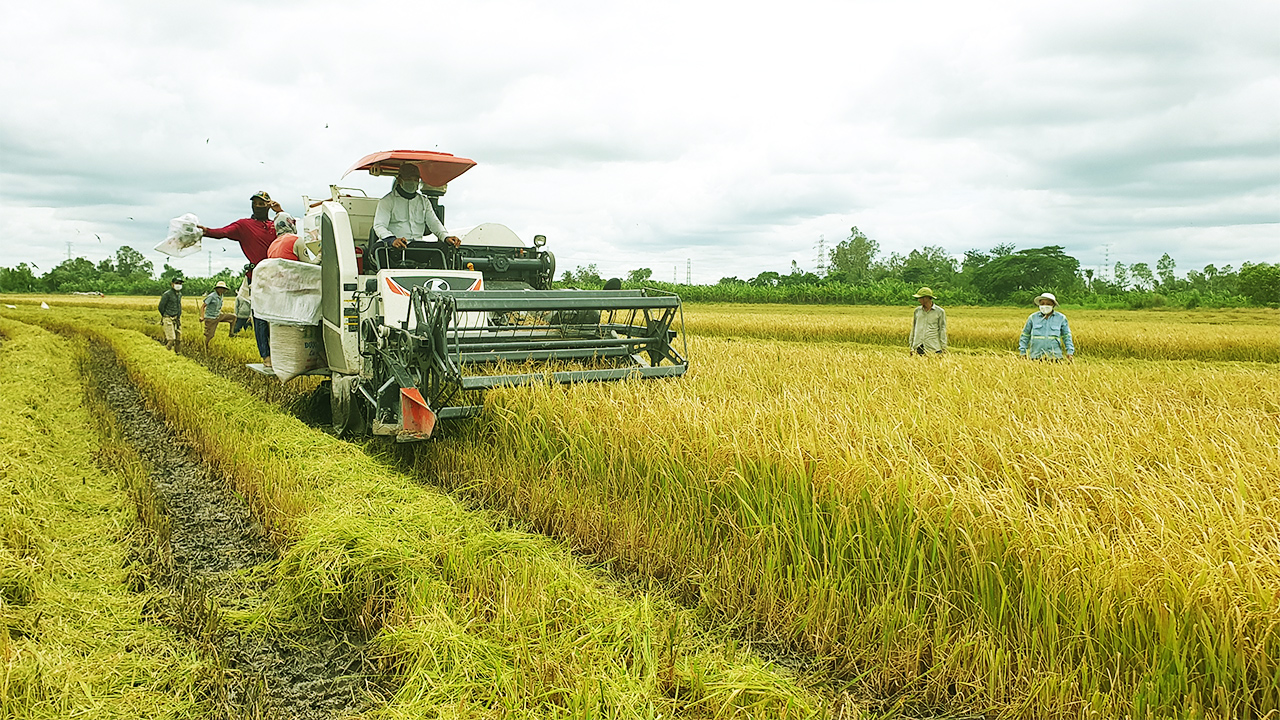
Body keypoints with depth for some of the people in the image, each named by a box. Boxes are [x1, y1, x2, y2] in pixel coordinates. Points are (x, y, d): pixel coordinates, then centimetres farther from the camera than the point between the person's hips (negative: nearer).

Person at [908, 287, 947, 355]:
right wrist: (911, 347, 13)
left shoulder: (940, 312, 2)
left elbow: (942, 330, 2)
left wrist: (944, 348, -2)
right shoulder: (917, 311, 13)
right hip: (918, 347, 3)